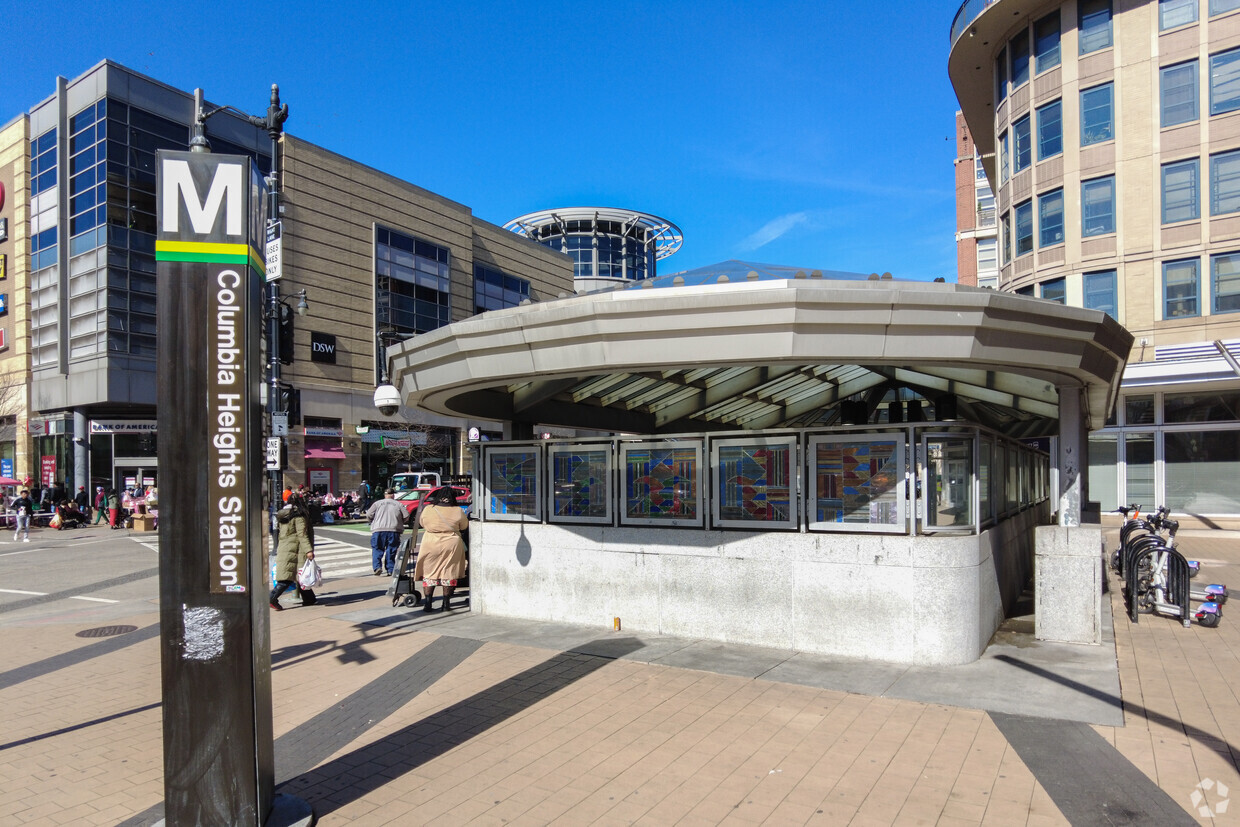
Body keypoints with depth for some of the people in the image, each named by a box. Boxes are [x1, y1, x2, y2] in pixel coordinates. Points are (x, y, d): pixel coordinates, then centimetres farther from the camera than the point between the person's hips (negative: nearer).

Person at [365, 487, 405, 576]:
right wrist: (400, 523, 24)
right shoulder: (398, 504, 10)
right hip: (394, 530, 0)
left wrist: (373, 522, 23)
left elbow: (369, 515, 5)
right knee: (391, 550, 7)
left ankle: (377, 567, -8)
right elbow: (406, 516, 5)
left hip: (378, 530, 0)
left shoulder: (377, 503, 10)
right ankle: (390, 570, 6)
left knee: (377, 549, 7)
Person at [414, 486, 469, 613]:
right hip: (452, 545, 0)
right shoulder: (457, 511, -7)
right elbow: (465, 528, 7)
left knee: (429, 574, 10)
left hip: (430, 545, 1)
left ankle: (428, 604, 8)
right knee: (449, 574, 9)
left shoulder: (427, 509, -5)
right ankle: (446, 604, 10)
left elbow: (421, 523, 11)